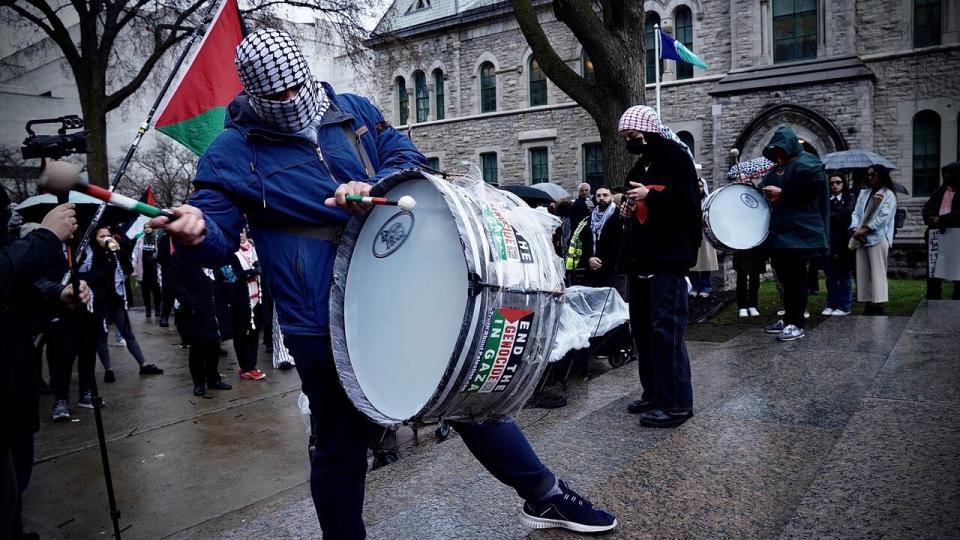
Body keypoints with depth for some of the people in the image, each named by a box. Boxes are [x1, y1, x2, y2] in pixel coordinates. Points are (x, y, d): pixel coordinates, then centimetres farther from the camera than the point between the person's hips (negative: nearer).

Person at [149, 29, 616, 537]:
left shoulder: (353, 111, 9)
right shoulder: (233, 153, -2)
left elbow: (407, 158, 6)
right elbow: (218, 236, -6)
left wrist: (372, 190, -16)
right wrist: (197, 231, -32)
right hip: (325, 324, -4)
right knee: (341, 444, 9)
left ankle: (544, 495, 35)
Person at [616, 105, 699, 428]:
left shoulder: (676, 157, -6)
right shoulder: (641, 165, 19)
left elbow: (689, 204, -15)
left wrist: (650, 197, -20)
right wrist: (630, 211, 7)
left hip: (668, 260, -9)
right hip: (641, 258, 9)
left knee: (666, 331, -9)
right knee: (642, 329, 11)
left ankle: (677, 404, -1)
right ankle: (654, 394, 22)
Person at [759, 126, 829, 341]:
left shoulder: (805, 162, -6)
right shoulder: (777, 169, 20)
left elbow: (814, 184, -21)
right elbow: (765, 189, 25)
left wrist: (782, 193, -18)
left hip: (798, 233, -8)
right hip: (779, 233, 8)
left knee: (795, 278, -5)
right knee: (785, 277, 13)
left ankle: (796, 325, 0)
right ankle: (787, 319, 22)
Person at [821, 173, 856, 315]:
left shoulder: (849, 199, 4)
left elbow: (845, 214, -10)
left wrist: (828, 216, -7)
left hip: (843, 240, -3)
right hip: (828, 240, 3)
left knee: (843, 275, 2)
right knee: (830, 274, 7)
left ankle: (844, 306, 7)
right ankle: (831, 304, 15)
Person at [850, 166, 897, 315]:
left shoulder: (888, 195, 1)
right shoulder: (864, 192, 19)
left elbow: (883, 217, -9)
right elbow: (857, 212, 12)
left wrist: (865, 230, -17)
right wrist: (855, 228, -6)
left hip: (878, 238, -6)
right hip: (861, 238, 6)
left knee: (878, 272, -8)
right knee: (863, 272, 4)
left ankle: (879, 306, -8)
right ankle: (868, 304, 9)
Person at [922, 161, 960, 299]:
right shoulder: (940, 190, 18)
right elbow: (927, 209, 8)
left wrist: (941, 219, -13)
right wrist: (935, 220, -10)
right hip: (936, 235, 5)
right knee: (933, 272, 7)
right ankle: (933, 303, 13)